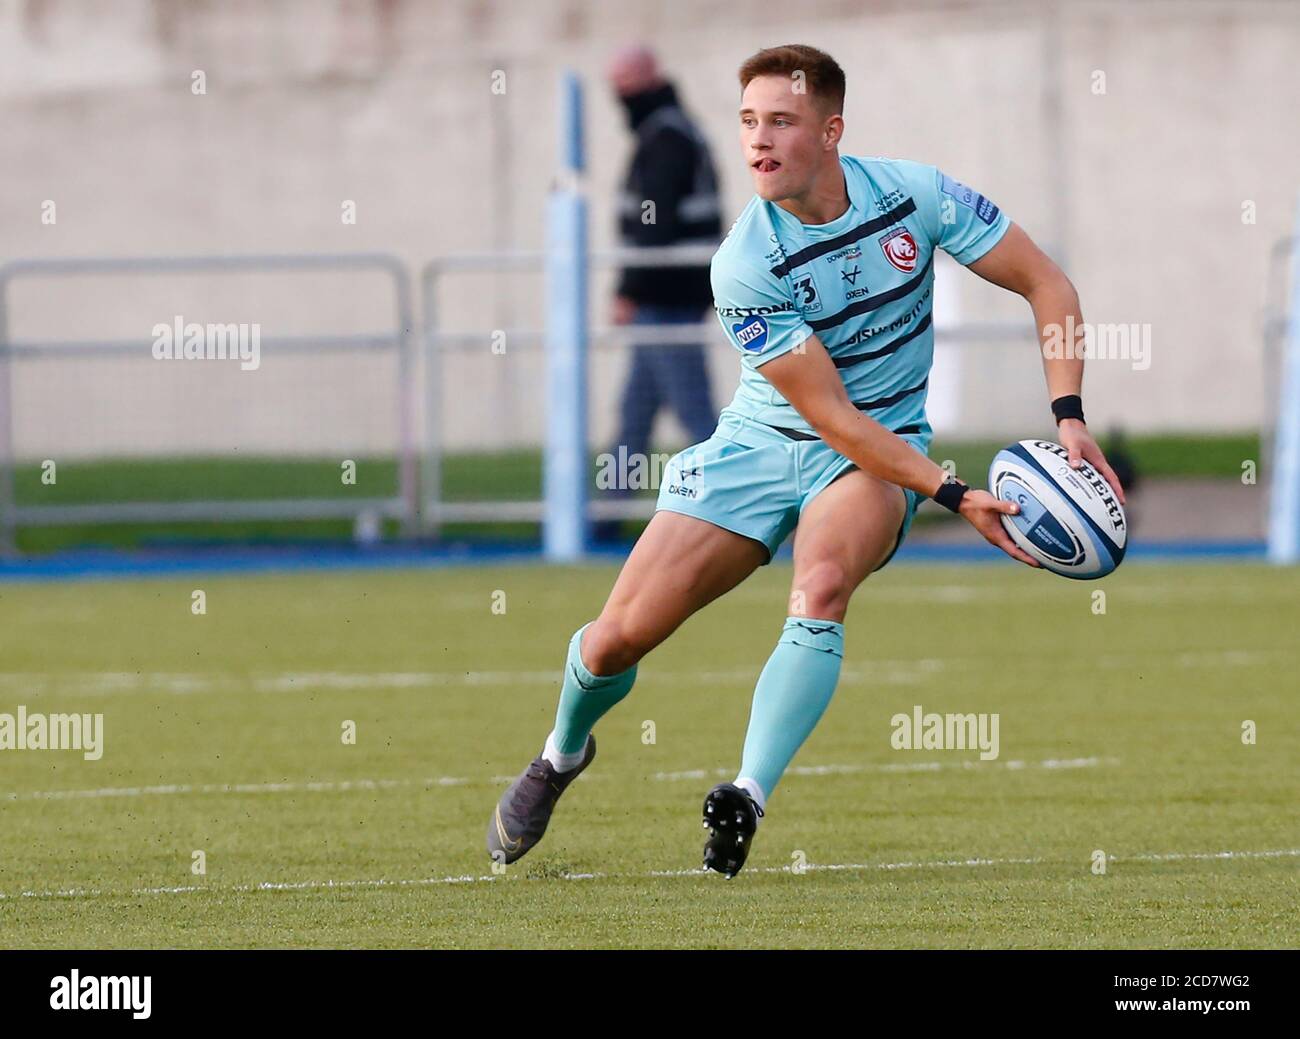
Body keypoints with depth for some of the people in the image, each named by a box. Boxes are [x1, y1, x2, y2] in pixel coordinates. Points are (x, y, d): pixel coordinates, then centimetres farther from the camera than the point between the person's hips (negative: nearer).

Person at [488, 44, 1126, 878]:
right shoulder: (743, 266, -20)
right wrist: (954, 495, -28)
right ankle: (563, 754, 29)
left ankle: (749, 801, -33)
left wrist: (1068, 418, -17)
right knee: (620, 636, -5)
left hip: (884, 448, 0)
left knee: (820, 586, -34)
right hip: (763, 442, 0)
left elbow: (1047, 285, -5)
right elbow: (831, 415, -21)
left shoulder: (915, 194, -14)